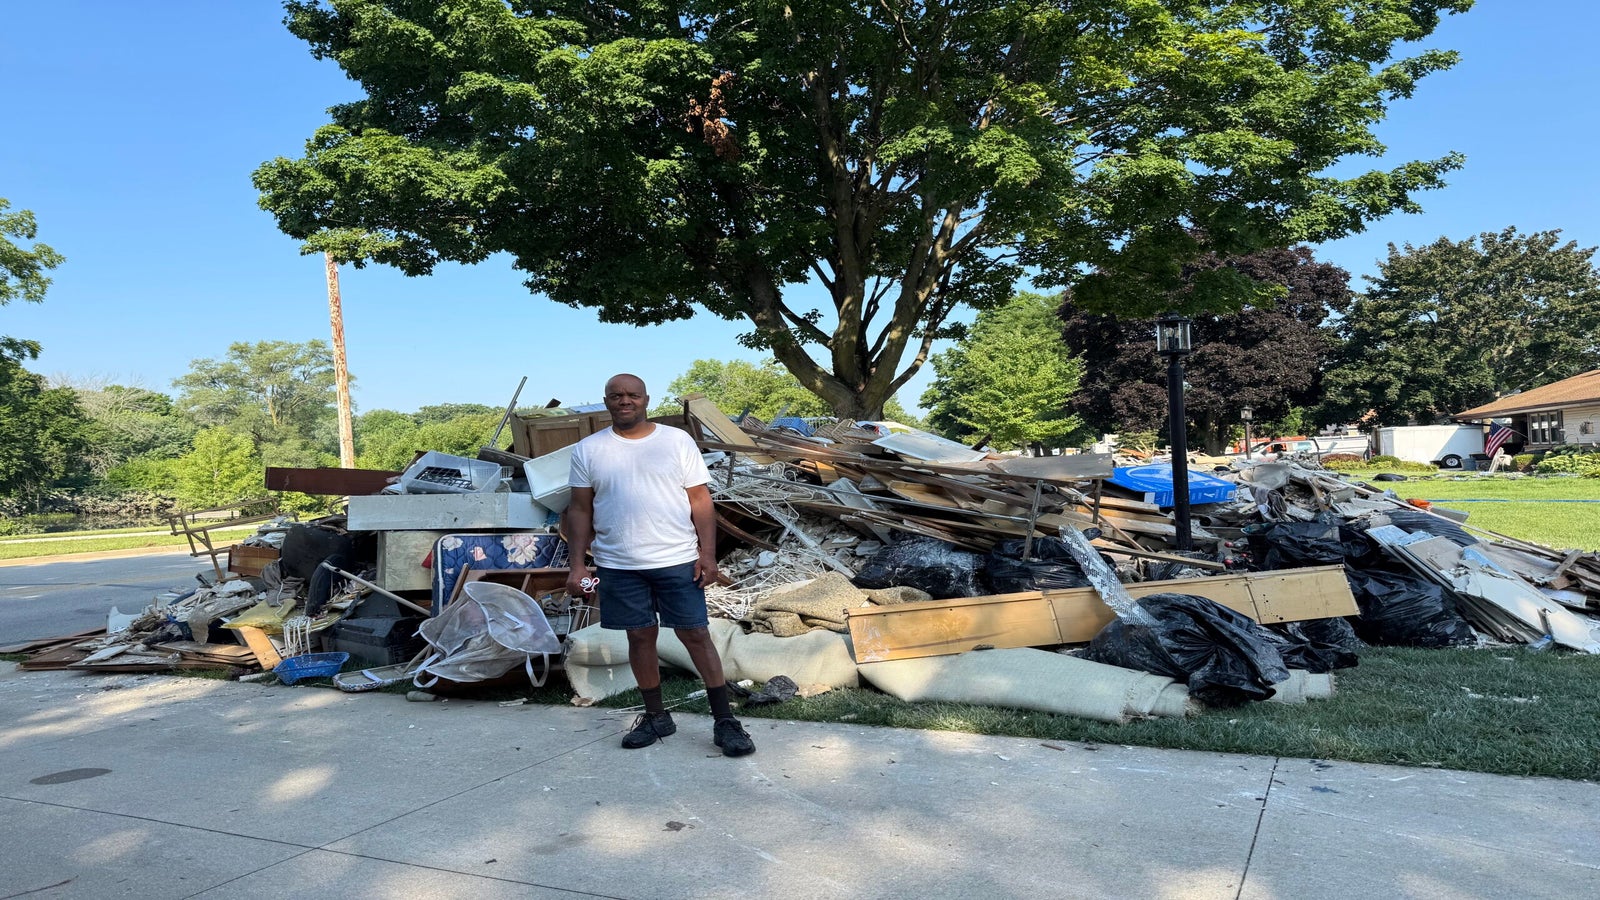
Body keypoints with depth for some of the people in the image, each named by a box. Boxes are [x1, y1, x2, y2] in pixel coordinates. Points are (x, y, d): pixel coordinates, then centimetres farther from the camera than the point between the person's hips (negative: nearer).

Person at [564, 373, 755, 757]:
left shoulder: (677, 441, 1)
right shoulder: (588, 450, 4)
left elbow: (700, 501, 0)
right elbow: (580, 510, 6)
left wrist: (707, 554, -7)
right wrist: (577, 564, 0)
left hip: (677, 560, -1)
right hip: (618, 565, 2)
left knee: (696, 635, 0)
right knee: (640, 636, 10)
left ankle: (724, 721, 7)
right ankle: (655, 716, 27)